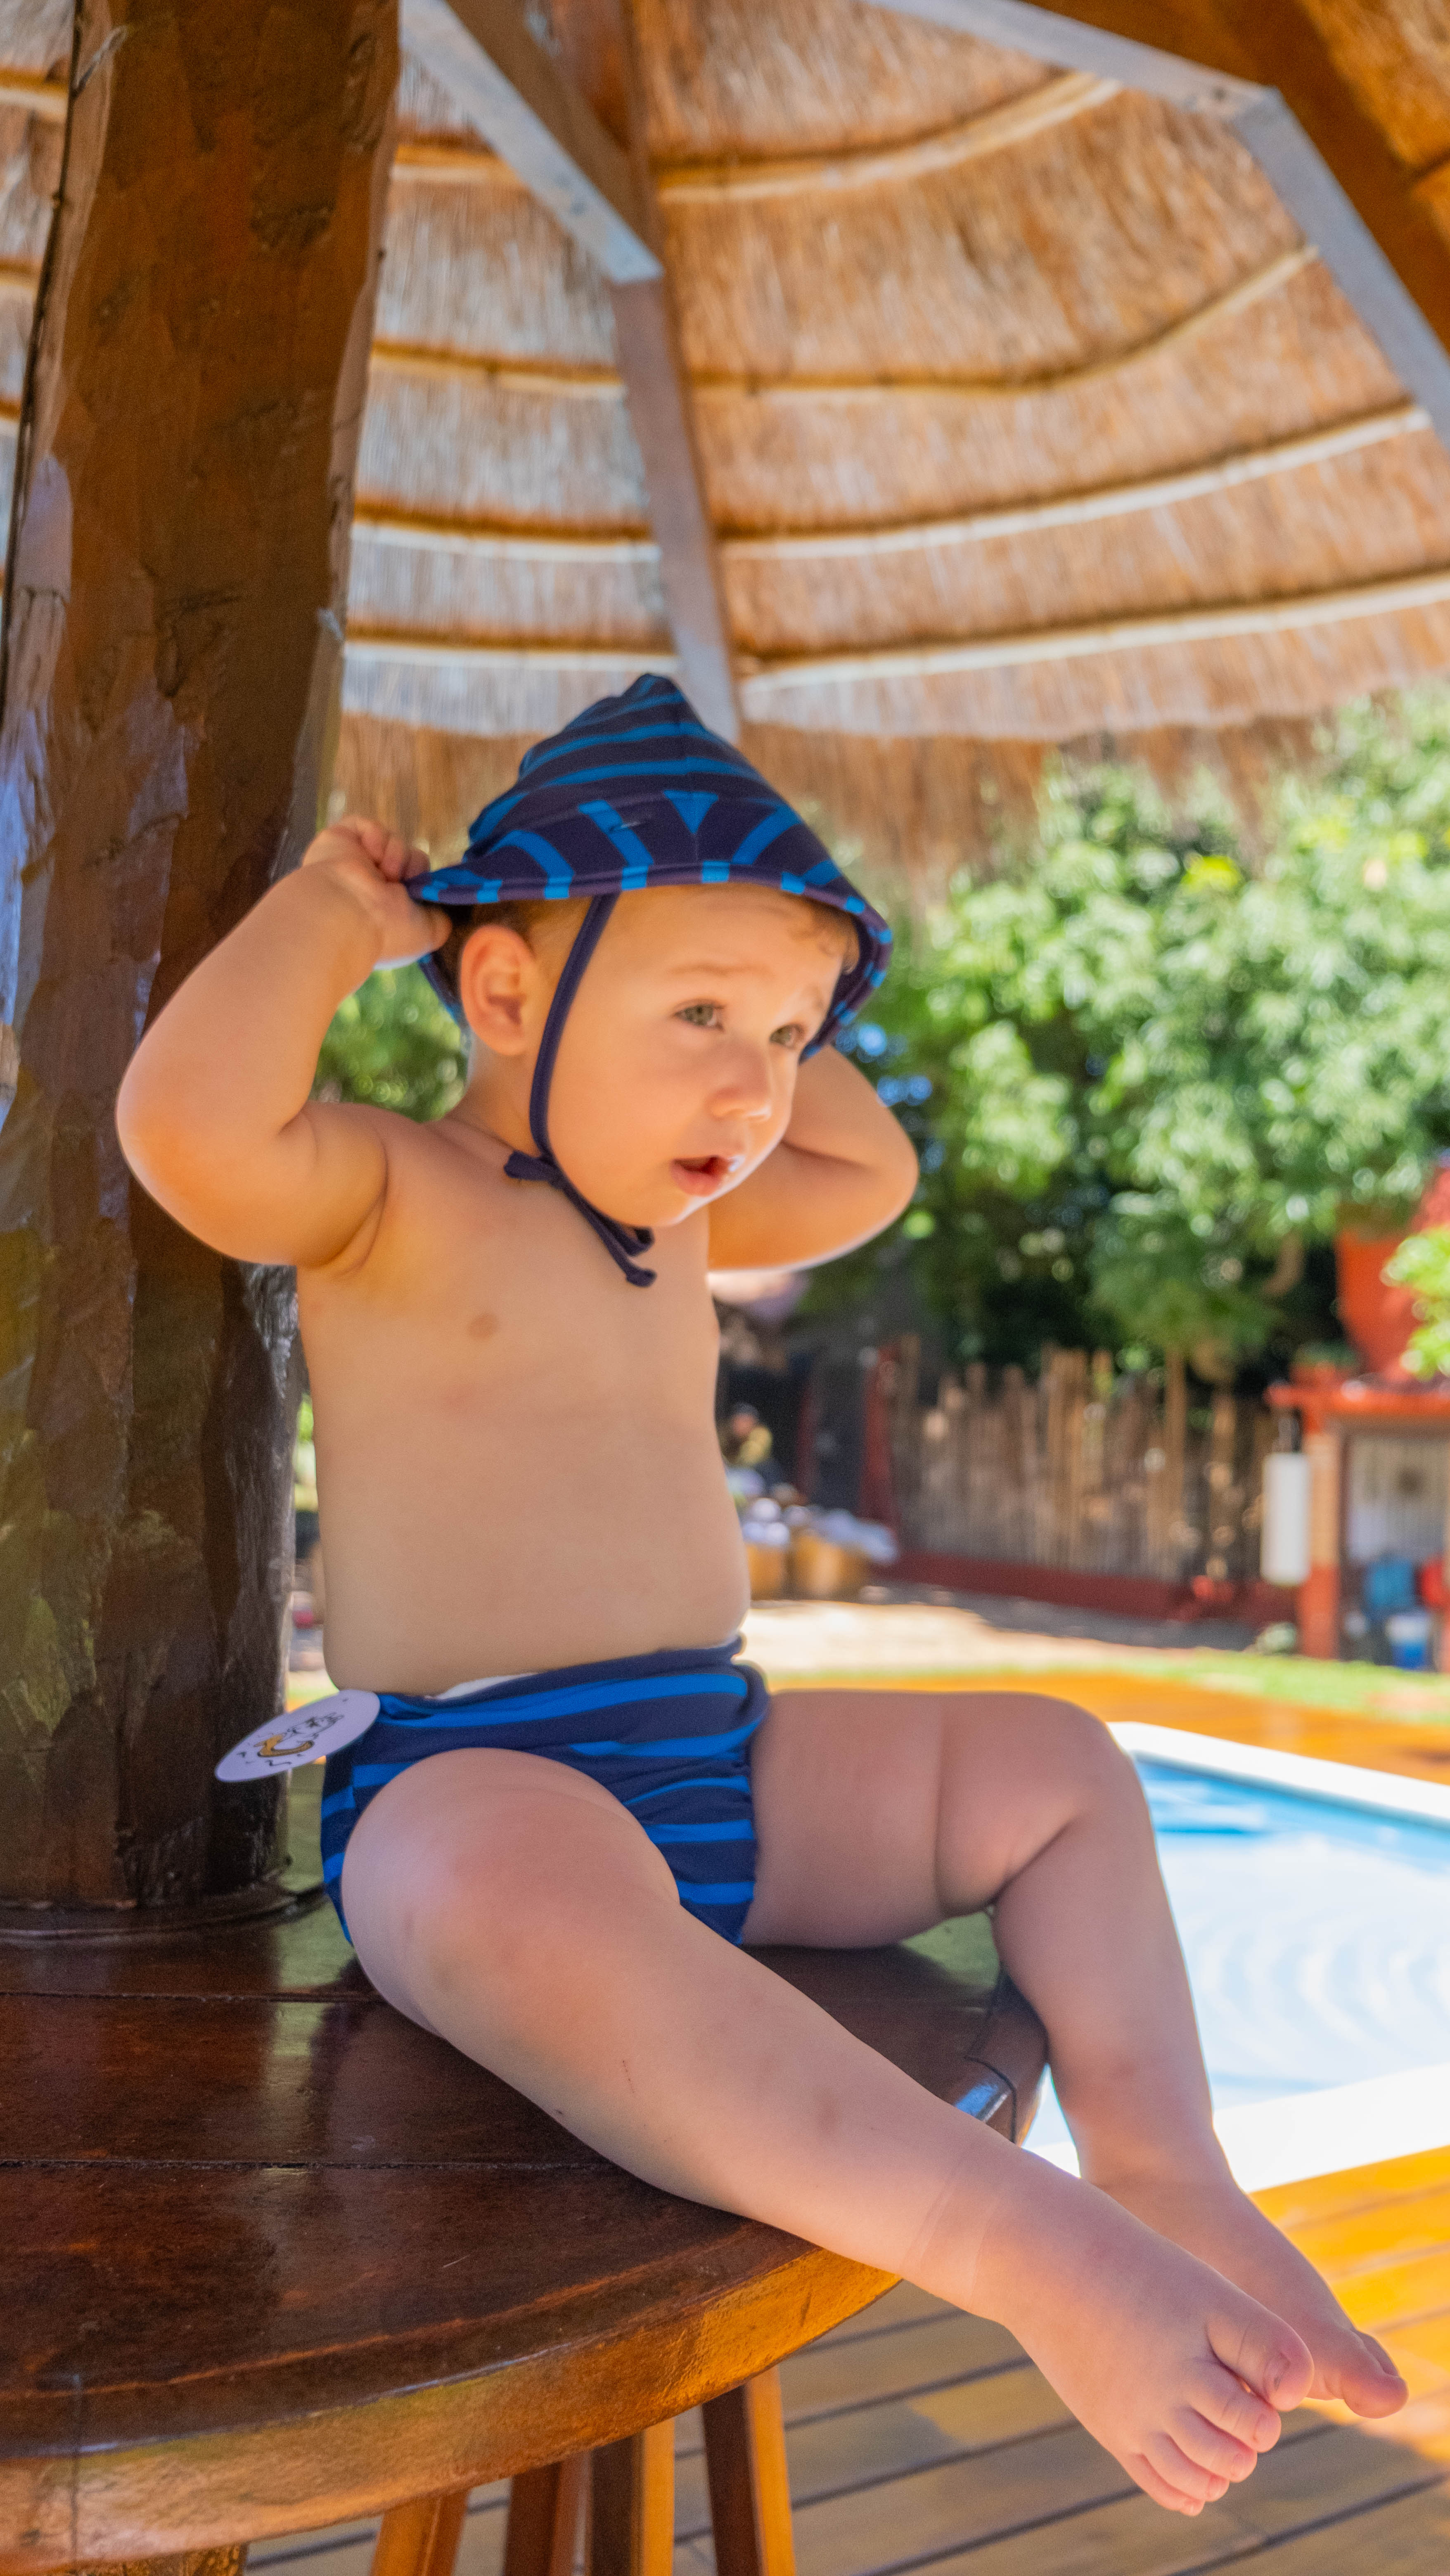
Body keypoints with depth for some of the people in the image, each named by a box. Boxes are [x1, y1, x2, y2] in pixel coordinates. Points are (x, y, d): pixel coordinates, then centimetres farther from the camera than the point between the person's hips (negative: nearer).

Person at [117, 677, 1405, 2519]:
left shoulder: (663, 1218, 16)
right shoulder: (395, 1203, -8)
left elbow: (871, 1172, 29)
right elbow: (191, 1125, -29)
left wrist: (783, 1019, 19)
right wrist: (335, 912, -14)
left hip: (725, 1761, 9)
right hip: (469, 1783, -8)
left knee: (1050, 1766, 4)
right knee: (513, 1893, -43)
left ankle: (1163, 2167, -13)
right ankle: (1025, 2247, -47)